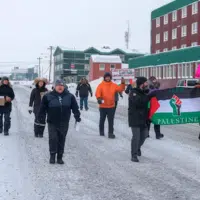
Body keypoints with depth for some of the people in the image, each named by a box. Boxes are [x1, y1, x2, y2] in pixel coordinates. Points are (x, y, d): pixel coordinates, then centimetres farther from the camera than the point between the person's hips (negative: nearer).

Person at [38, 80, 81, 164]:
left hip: (64, 123, 2)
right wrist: (41, 117, -1)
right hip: (52, 122, -2)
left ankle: (60, 157, 18)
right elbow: (43, 108, 2)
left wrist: (77, 116, -1)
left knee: (62, 140, 8)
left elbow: (75, 107, 7)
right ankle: (52, 156, 8)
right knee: (53, 138, -7)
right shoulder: (48, 96, -3)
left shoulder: (69, 96, 2)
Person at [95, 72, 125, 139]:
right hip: (103, 106, -1)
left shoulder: (114, 85, 3)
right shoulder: (101, 85, -7)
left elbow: (120, 89, 1)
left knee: (111, 121, 1)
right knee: (102, 119, 14)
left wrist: (122, 84, -14)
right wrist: (99, 98, -35)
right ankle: (101, 131, 31)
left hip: (111, 106, 2)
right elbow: (98, 93, -17)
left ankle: (110, 133, 4)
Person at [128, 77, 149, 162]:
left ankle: (138, 148, 42)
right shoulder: (133, 93, -13)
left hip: (143, 118, 8)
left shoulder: (145, 92, 11)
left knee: (144, 134, 16)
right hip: (135, 119, -7)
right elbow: (138, 101, -31)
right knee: (136, 136, -11)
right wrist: (148, 96, -32)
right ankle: (134, 155, -1)